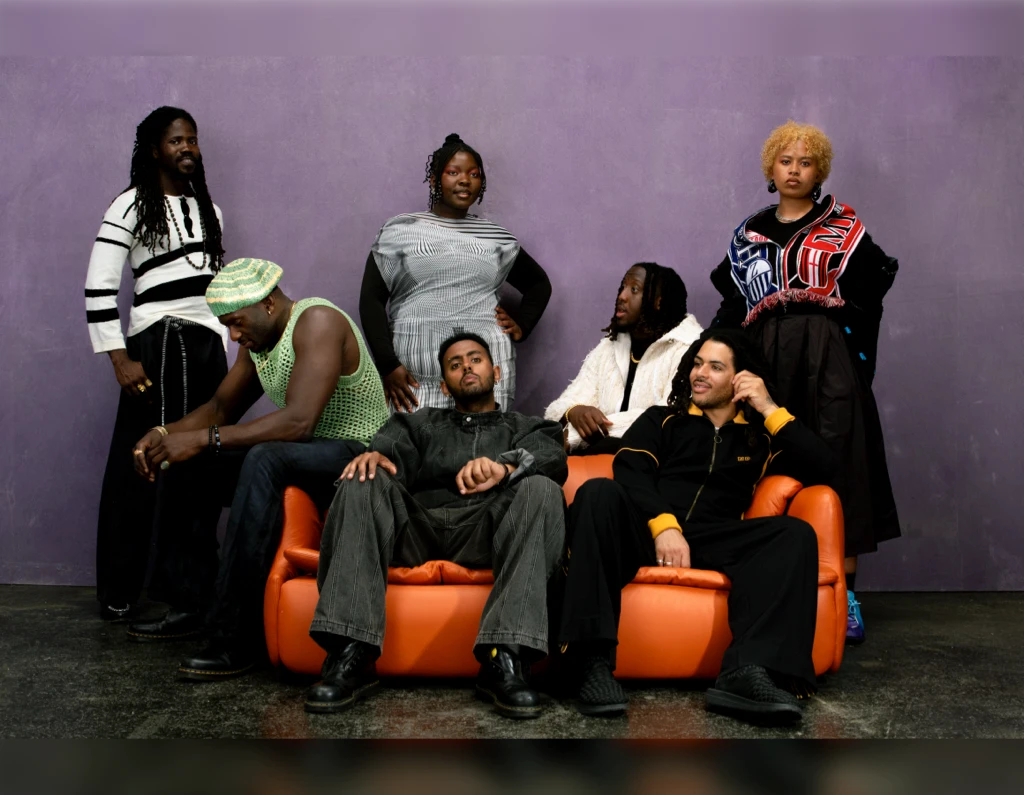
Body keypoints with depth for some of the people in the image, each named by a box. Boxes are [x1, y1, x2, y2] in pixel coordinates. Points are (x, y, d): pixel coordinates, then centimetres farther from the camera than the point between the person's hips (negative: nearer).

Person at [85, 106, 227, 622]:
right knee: (138, 467, -4)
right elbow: (98, 287, -6)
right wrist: (120, 360, -11)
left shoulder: (209, 210, 19)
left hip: (208, 346, 5)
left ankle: (185, 583, 12)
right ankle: (118, 592, 7)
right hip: (156, 344, -5)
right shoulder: (132, 205, 0)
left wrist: (228, 357, 17)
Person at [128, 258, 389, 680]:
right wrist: (164, 433, -2)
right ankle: (196, 601, 7)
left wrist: (204, 439, -29)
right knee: (183, 464, 4)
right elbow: (221, 408, 17)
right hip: (295, 456, 10)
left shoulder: (318, 322, -19)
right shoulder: (258, 340, 10)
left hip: (357, 455, -10)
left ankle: (236, 638, -33)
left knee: (265, 459, -37)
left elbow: (298, 420, -30)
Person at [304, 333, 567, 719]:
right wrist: (375, 455, -19)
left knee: (542, 489, -28)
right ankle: (351, 655, -35)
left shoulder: (529, 427, 26)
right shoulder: (420, 423, 32)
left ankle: (504, 659, -40)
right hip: (417, 526, 2)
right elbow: (392, 447, 9)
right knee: (363, 480, -24)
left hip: (487, 529, -1)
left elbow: (552, 457, 1)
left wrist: (505, 466, -24)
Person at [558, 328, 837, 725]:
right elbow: (629, 471, 1)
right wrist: (664, 525, -17)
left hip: (713, 542, 1)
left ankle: (747, 671, -45)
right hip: (645, 531, -1)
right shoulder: (661, 420, 21)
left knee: (796, 534, -23)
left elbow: (823, 464, 10)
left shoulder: (760, 437, 24)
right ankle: (592, 662, -41)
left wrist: (770, 410, 6)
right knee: (599, 492, -31)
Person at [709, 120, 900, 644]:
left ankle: (843, 593, -1)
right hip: (767, 359, 2)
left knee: (838, 464, -6)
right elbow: (731, 307, 18)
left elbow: (867, 298, 3)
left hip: (831, 356, -2)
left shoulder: (843, 228, 9)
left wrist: (858, 360, -7)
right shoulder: (749, 235, 17)